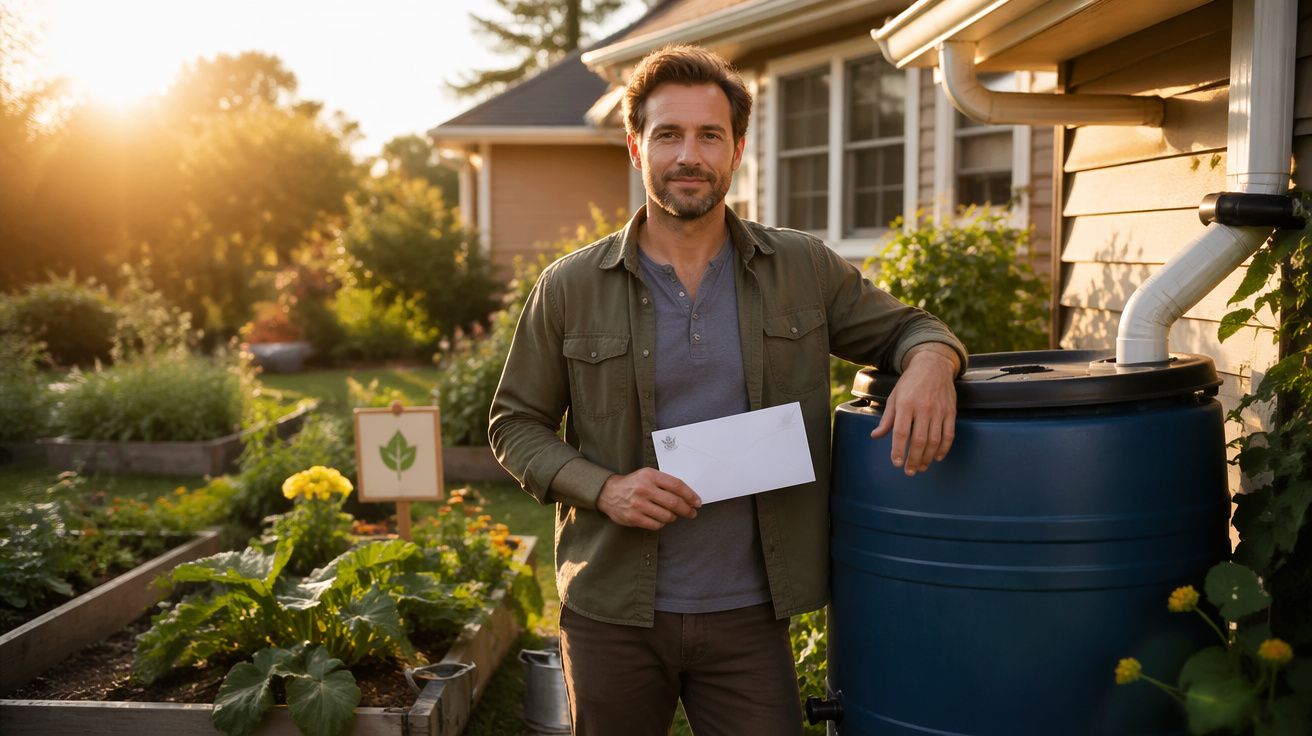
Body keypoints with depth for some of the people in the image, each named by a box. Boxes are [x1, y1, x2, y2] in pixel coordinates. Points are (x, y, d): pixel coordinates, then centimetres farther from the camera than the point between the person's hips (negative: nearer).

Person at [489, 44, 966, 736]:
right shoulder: (570, 288, -3)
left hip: (749, 614, 1)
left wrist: (931, 359, -14)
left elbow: (904, 326, 11)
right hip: (611, 616, 0)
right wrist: (602, 487, -14)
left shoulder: (802, 269, 0)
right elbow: (516, 425, 4)